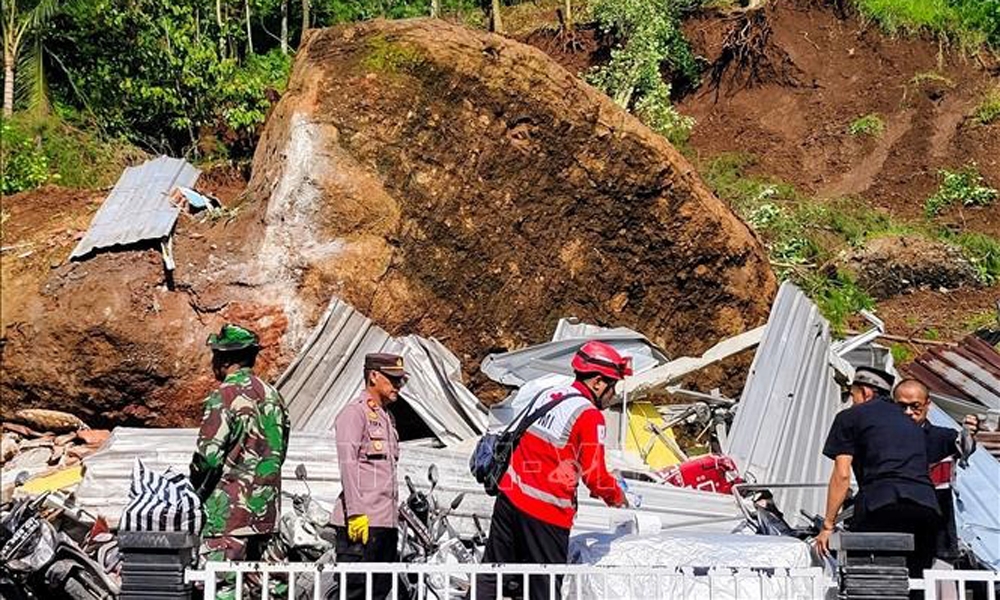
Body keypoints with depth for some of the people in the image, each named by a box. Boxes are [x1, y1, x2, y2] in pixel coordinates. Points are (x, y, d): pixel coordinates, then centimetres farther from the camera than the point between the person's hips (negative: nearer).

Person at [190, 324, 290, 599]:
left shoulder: (225, 396, -13)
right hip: (266, 509, 8)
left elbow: (208, 455, -17)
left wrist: (195, 490, 0)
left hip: (230, 510, -8)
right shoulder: (272, 395, 12)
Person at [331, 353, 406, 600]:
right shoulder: (354, 413, -5)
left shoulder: (386, 417, 23)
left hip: (387, 522, 9)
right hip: (362, 522, -9)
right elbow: (348, 464, -14)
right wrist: (356, 513, -21)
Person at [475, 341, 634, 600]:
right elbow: (595, 475, -14)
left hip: (510, 498, 7)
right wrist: (617, 496, 8)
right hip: (546, 514, -7)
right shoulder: (589, 416, -12)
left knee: (491, 578, 13)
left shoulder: (546, 395, 10)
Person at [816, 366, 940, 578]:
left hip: (882, 505, -5)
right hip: (927, 505, 5)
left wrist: (828, 525, 9)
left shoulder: (850, 417, 14)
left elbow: (842, 475, 7)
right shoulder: (912, 424, 32)